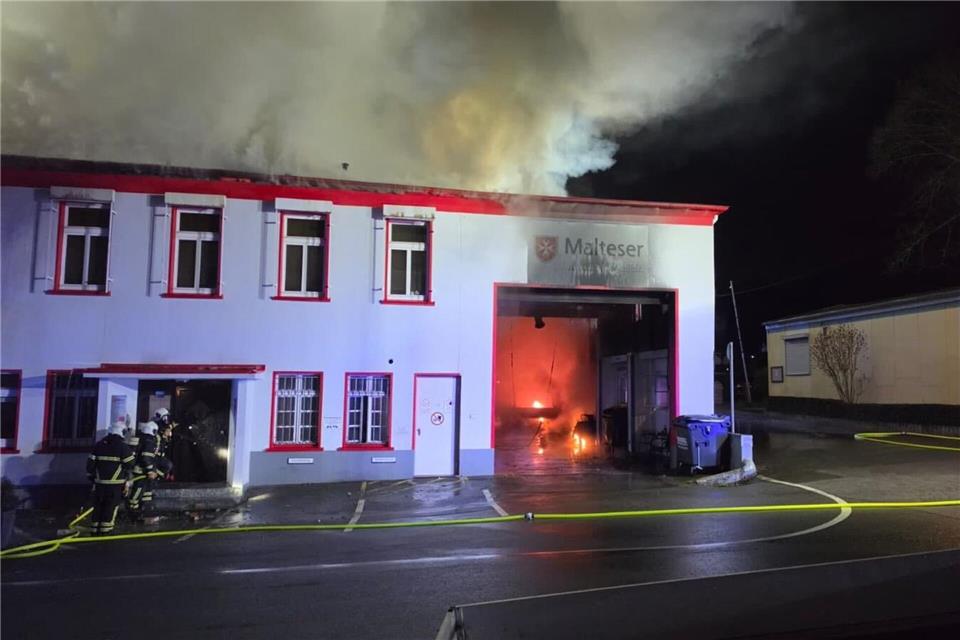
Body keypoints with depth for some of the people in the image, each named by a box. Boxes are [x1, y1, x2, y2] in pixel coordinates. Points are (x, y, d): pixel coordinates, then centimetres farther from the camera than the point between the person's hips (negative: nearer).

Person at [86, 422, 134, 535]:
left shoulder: (99, 445, 9)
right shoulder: (123, 447, -7)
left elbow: (90, 463, 12)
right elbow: (129, 466, -6)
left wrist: (92, 477, 21)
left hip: (100, 483, 5)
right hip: (116, 484, -5)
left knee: (98, 506, 13)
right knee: (111, 508, 1)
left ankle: (95, 530, 19)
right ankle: (105, 531, 2)